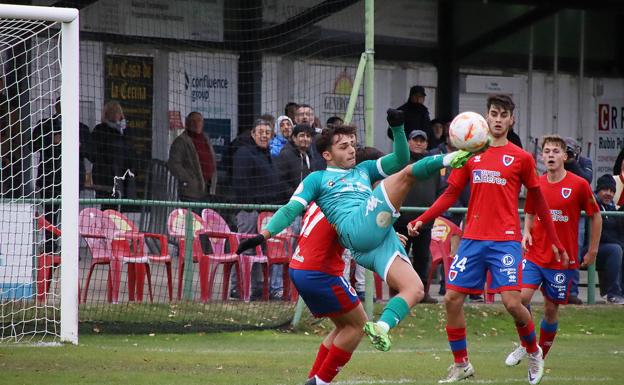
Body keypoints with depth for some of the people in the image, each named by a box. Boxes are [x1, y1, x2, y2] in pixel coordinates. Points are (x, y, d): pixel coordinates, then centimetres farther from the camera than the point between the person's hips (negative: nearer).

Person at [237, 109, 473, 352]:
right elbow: (291, 210, 13)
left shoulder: (364, 170, 35)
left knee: (414, 289, -15)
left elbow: (399, 159, 24)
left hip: (382, 238, 6)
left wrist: (398, 128, 9)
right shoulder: (317, 179, 21)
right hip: (357, 230, -6)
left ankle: (381, 327, -23)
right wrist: (264, 235, -1)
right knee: (406, 174, -16)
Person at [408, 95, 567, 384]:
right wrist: (421, 220, 1)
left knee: (512, 302, -14)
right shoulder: (470, 154, 10)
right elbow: (451, 194, 13)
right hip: (472, 239, 3)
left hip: (505, 240, -3)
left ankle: (534, 352, 14)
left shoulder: (521, 158, 3)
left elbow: (538, 201, 11)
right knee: (452, 298, -3)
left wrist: (555, 241, 12)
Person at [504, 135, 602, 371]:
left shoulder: (579, 185, -7)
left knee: (551, 309, 5)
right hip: (535, 254, 2)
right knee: (522, 296, -16)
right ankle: (524, 345, 6)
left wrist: (593, 250, 3)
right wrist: (526, 233, 0)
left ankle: (541, 357, 21)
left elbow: (595, 216, 3)